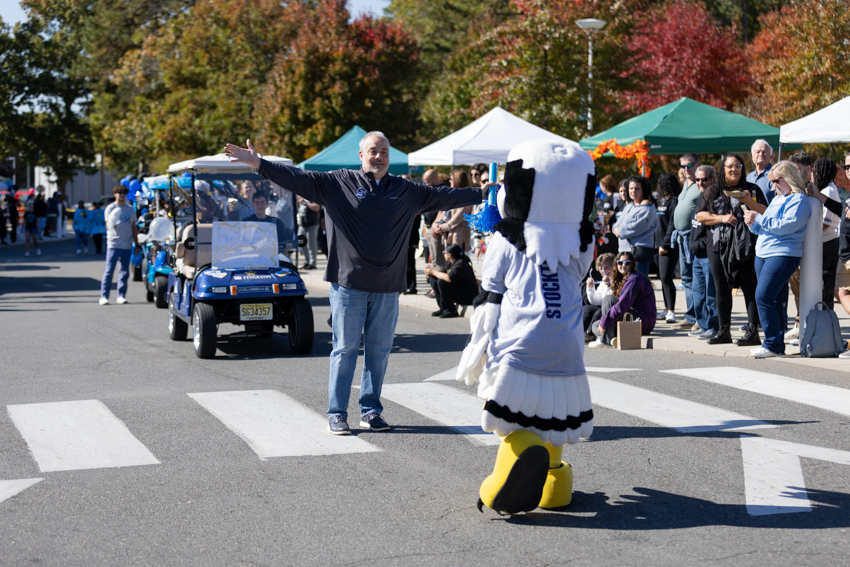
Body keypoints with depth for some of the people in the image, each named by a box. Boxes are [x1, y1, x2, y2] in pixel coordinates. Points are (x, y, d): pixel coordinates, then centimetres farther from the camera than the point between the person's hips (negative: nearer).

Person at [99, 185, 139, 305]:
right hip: (113, 244, -5)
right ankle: (104, 296, -6)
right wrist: (111, 224, -30)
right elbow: (108, 226, -7)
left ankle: (121, 295, 12)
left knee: (125, 271, 6)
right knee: (109, 270, -8)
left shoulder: (130, 209, 14)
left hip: (127, 245, 5)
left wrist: (136, 244, 16)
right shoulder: (110, 208, 0)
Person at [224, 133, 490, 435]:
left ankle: (370, 410, 20)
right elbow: (298, 178, -5)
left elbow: (443, 196, 17)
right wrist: (259, 164, -15)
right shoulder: (337, 183, 1)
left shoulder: (406, 191, 12)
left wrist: (483, 192, 17)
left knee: (379, 350, 8)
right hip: (349, 284, -3)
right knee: (345, 348, 0)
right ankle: (336, 413, 7)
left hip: (387, 286, 3)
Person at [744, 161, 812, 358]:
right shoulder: (777, 199, 22)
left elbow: (785, 226, -19)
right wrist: (753, 224, 6)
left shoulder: (799, 200, -6)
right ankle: (777, 345, 12)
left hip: (783, 255, -9)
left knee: (763, 296, -17)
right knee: (774, 300, 9)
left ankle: (773, 344, -13)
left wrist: (758, 218, -16)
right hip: (762, 253, 9)